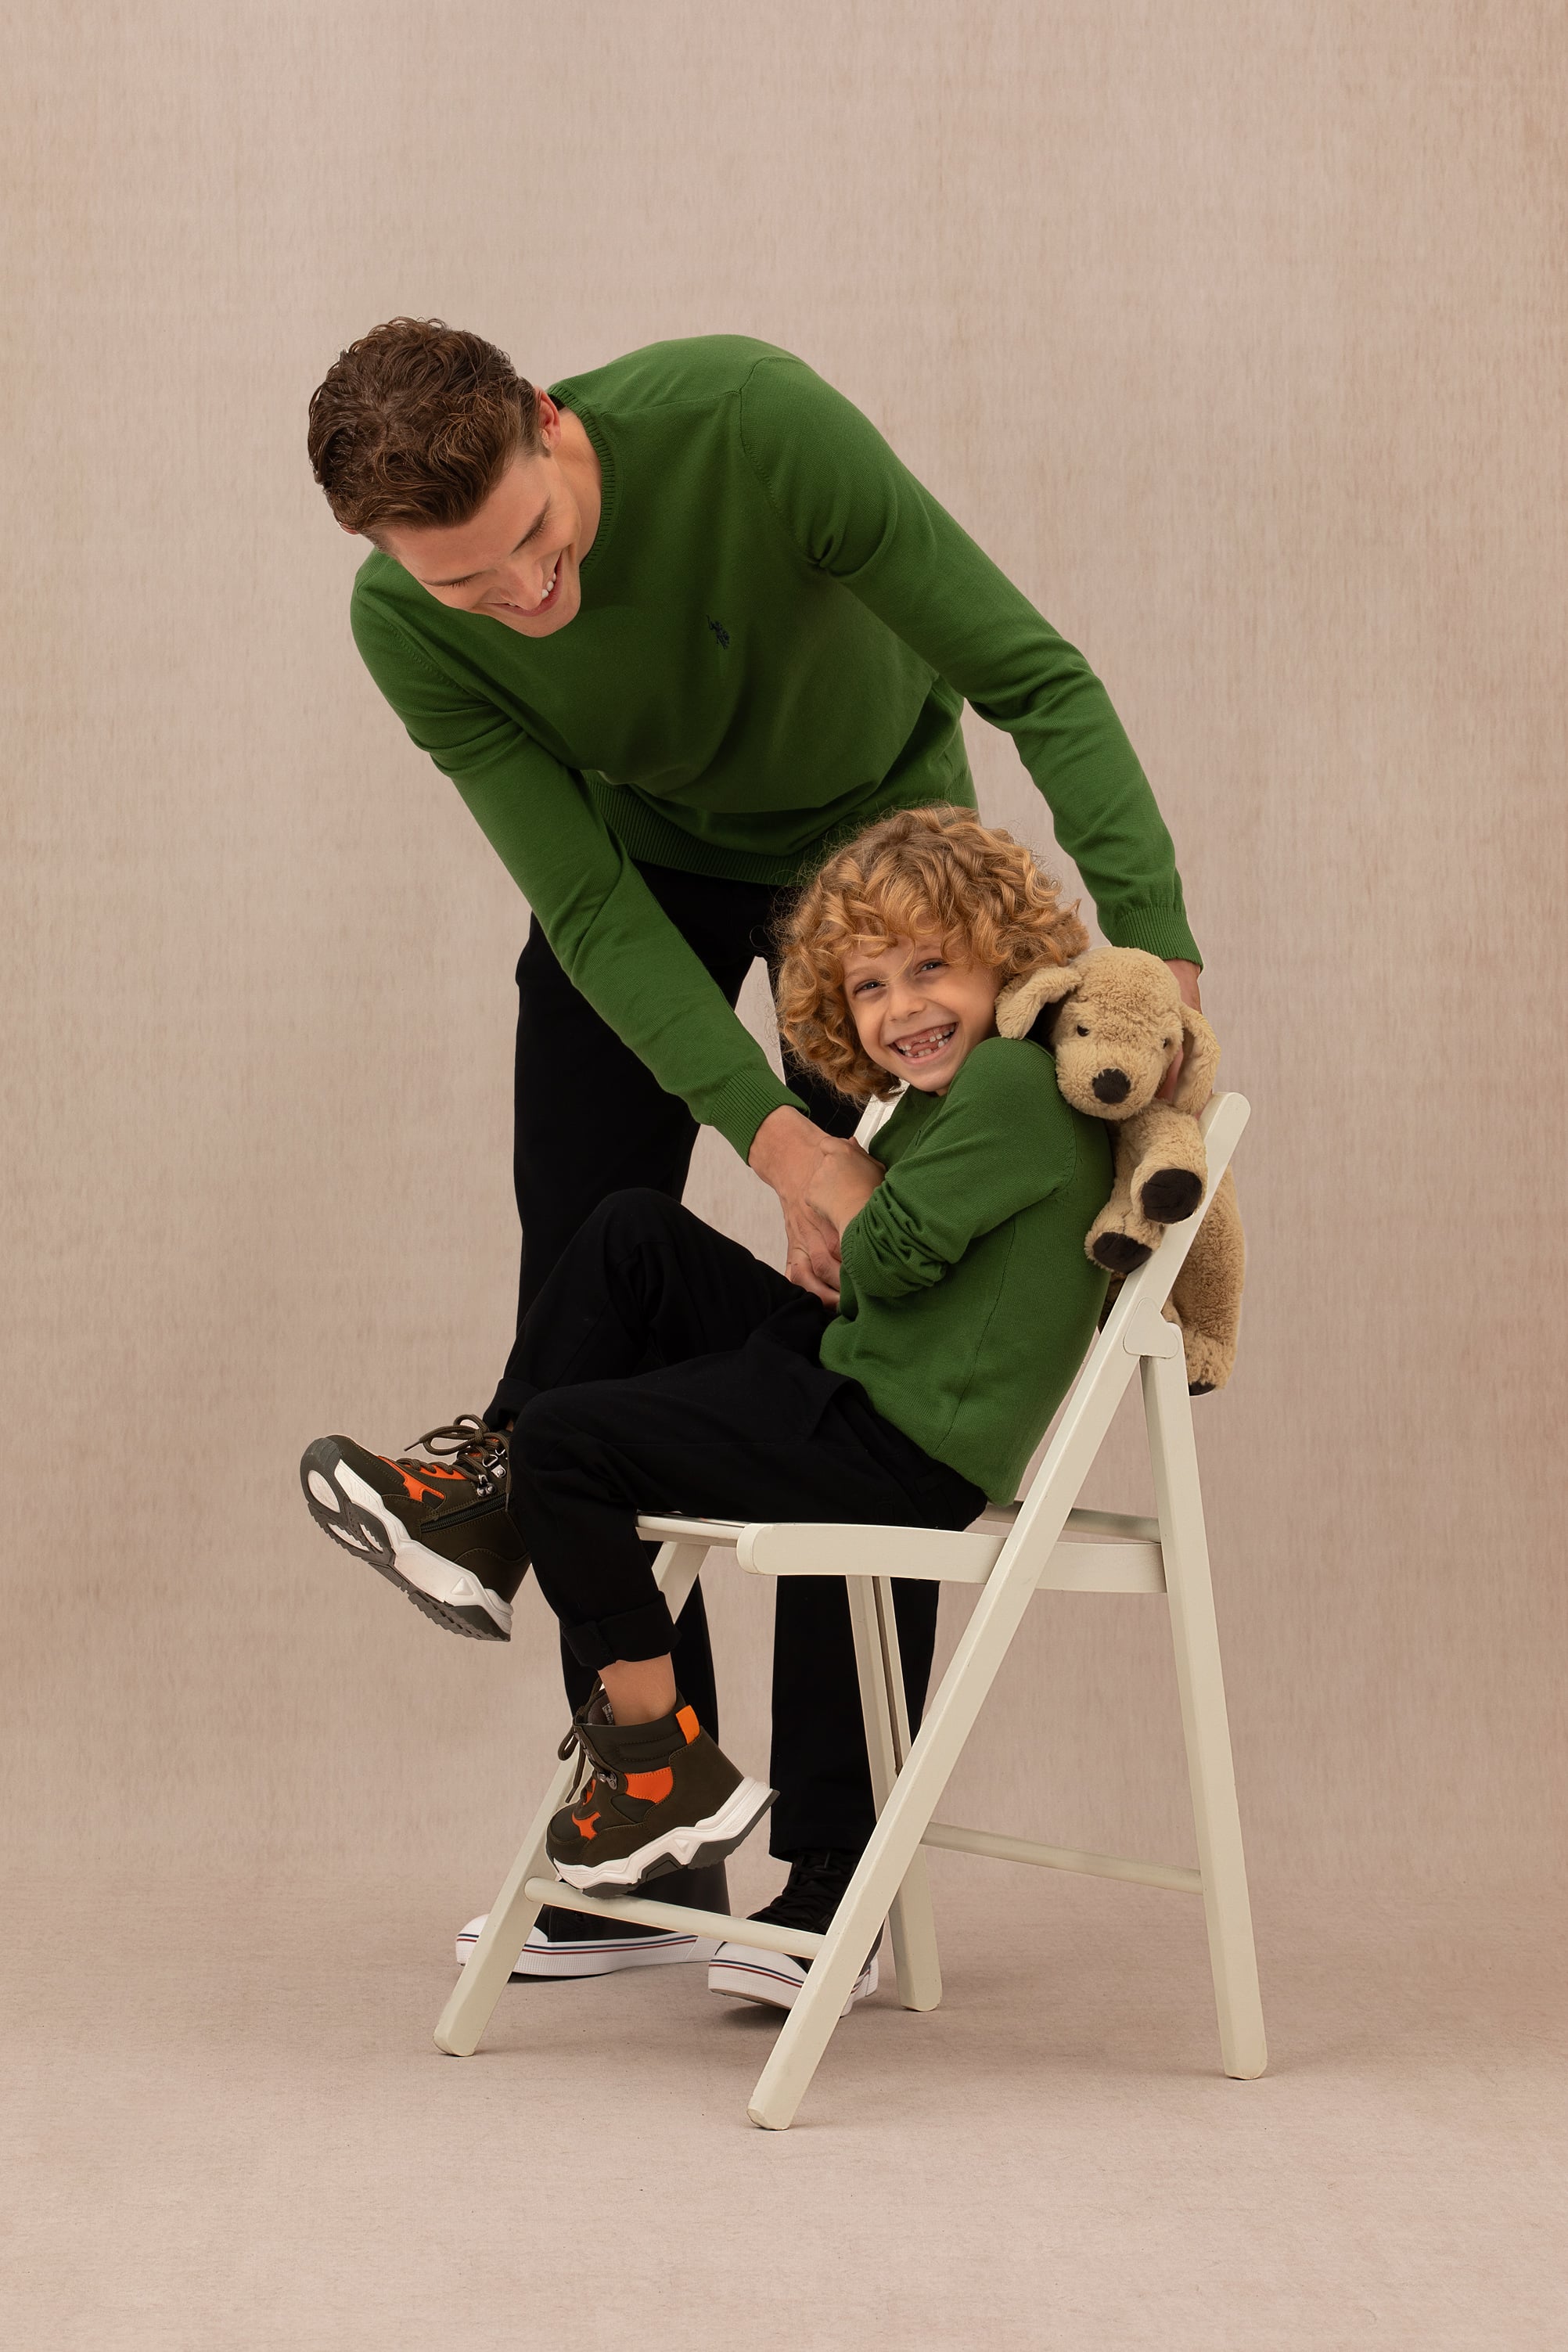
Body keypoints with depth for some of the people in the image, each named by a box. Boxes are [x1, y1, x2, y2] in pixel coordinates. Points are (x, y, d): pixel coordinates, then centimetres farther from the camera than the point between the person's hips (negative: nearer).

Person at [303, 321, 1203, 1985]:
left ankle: (837, 1863, -4)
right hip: (639, 856, 3)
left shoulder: (747, 419, -36)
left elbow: (1036, 679, -31)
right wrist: (773, 1140, -37)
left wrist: (1155, 945, -40)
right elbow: (592, 909, -26)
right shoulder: (405, 627, -26)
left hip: (870, 825, -3)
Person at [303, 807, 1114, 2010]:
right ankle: (496, 1515, 17)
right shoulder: (947, 1095, 16)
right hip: (856, 1378, 11)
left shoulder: (1011, 1085, -16)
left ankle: (662, 1765, -3)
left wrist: (840, 1188, -1)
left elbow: (889, 1255, -20)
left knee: (567, 1439, -13)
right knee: (632, 1239, 15)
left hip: (900, 1451, -11)